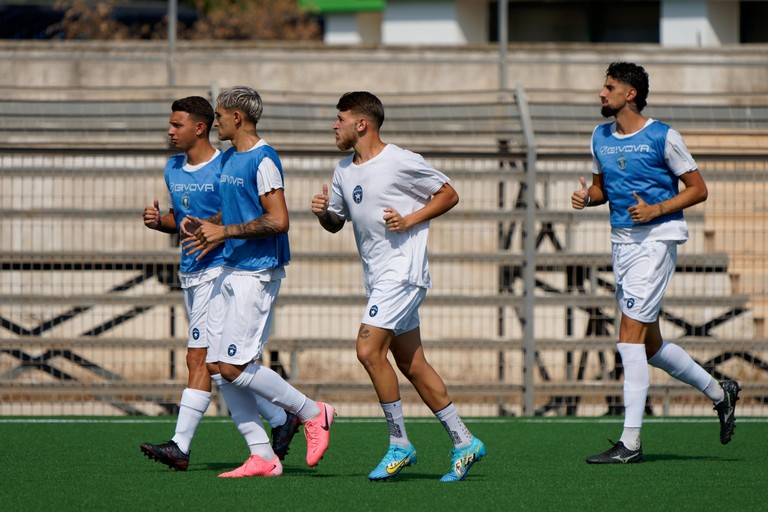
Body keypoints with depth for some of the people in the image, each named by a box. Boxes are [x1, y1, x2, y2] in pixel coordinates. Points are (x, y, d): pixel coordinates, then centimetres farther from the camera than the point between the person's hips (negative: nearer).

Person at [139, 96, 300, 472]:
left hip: (219, 269, -9)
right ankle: (280, 420, 22)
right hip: (190, 272, 9)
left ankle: (180, 446, -14)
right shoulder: (173, 169, 13)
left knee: (199, 359, -11)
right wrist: (158, 221, 4)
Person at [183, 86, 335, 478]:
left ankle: (312, 413, 4)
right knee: (216, 366, 3)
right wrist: (205, 226, 9)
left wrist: (224, 232, -17)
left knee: (234, 367, -12)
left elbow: (278, 221, -20)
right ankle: (262, 457, 5)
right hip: (231, 270, 10)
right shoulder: (228, 159, 16)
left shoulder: (263, 160, -13)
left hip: (258, 273, -10)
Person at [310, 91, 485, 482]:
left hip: (403, 272, -9)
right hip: (377, 277, 9)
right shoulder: (344, 171, 13)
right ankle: (463, 442, 15)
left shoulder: (402, 162, -10)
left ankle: (400, 445, -8)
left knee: (369, 350, -17)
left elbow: (449, 195, -3)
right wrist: (323, 212, 0)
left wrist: (410, 220, -14)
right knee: (412, 364, 8)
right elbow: (336, 223, 22)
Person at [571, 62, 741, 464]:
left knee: (630, 336, -14)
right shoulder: (601, 138, 10)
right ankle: (719, 393, 33)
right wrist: (587, 196, 1)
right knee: (650, 345, 12)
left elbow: (698, 189, -5)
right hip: (622, 239, 8)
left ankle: (630, 442, -14)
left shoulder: (662, 137, -9)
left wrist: (656, 209, -18)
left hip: (656, 238, -8)